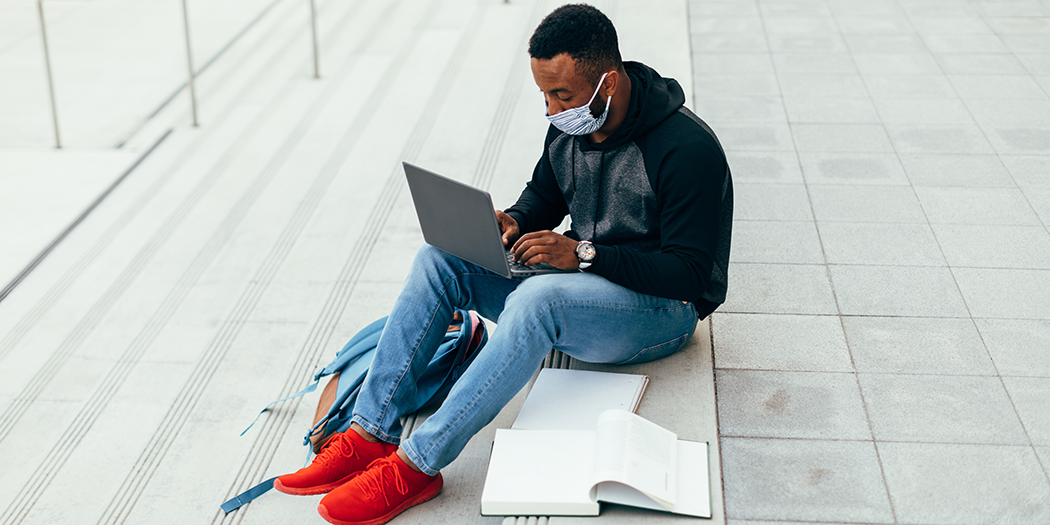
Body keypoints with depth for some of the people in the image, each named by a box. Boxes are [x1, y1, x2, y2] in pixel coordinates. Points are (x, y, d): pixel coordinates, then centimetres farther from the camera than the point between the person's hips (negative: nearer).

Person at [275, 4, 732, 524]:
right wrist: (515, 222, -6)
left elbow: (689, 272, -22)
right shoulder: (570, 126, 0)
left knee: (538, 296, -38)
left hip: (664, 309, -7)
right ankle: (370, 434, -18)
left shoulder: (687, 149, -22)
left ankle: (416, 466, -33)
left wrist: (584, 253, -28)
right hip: (578, 289, 8)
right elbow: (543, 196, 18)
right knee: (440, 257, -11)